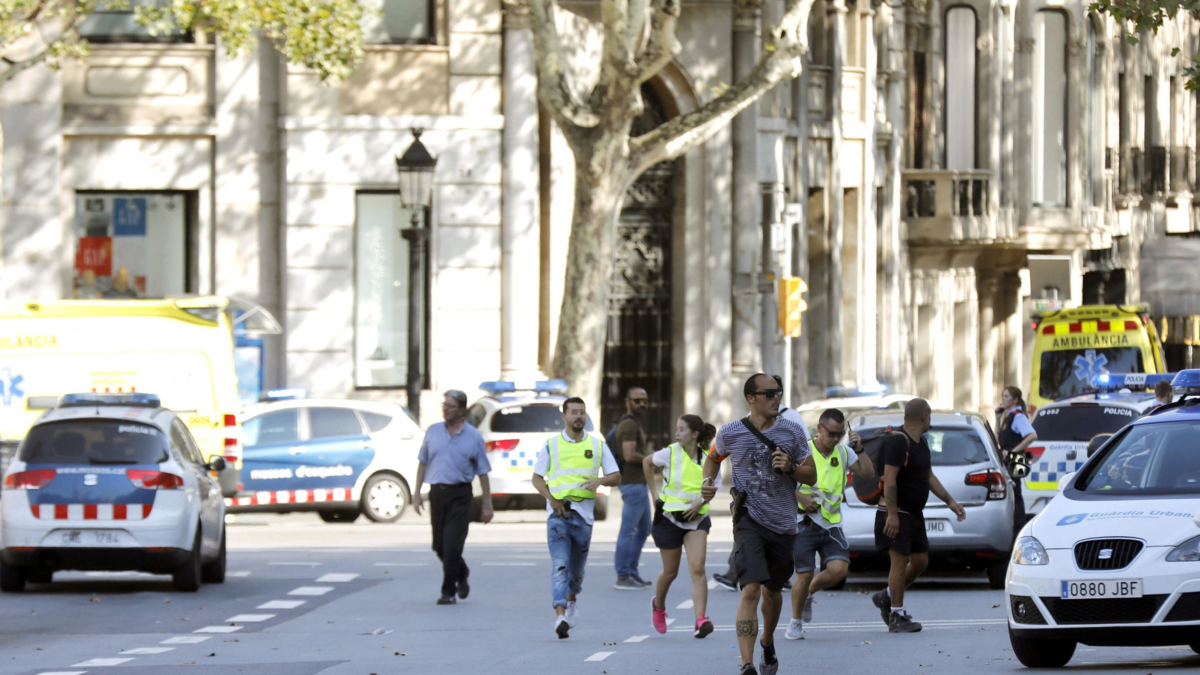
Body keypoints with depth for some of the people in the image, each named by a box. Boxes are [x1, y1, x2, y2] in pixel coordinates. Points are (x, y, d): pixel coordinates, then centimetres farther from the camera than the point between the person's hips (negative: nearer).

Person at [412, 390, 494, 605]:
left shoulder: (473, 437, 0)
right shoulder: (433, 432, 8)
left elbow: (482, 472, 2)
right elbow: (422, 463, 14)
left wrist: (487, 505, 0)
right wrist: (417, 493, 8)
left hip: (459, 495, -4)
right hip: (437, 492, 4)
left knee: (452, 545, -11)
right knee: (439, 546, 9)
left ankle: (448, 591, -4)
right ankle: (461, 575, 34)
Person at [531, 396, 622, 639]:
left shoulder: (597, 445, 8)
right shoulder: (551, 445, 5)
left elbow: (616, 477, 9)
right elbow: (537, 478, 8)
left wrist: (600, 480, -13)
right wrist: (551, 498, -8)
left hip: (584, 512, 2)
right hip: (558, 512, -2)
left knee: (577, 565, 12)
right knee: (559, 565, -14)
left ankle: (571, 600, 41)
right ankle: (560, 615, -23)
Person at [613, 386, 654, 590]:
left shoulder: (634, 424, 19)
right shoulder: (629, 425, -14)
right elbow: (629, 455, -24)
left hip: (639, 484, 11)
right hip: (633, 484, -11)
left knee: (643, 530, 16)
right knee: (628, 531, -8)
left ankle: (632, 572, 20)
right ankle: (622, 577, -6)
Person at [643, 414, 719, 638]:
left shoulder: (707, 459, -6)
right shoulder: (670, 454, -8)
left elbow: (713, 485, 9)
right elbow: (647, 462, 11)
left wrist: (701, 501, -10)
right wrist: (653, 492, 9)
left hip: (696, 519, 0)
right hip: (669, 517, 0)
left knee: (697, 568, -16)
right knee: (671, 572, 10)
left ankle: (701, 621, -20)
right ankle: (658, 606, 41)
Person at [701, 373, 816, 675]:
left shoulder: (792, 432, 1)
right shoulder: (730, 434, -1)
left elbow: (811, 476, 6)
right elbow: (714, 457, 21)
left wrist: (790, 467, -14)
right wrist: (708, 482, 3)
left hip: (783, 524, 3)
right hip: (749, 521, -3)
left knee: (772, 591, 18)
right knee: (751, 590, -19)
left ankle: (768, 644, 48)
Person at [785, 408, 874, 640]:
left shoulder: (844, 452, 9)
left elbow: (868, 473, 4)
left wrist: (859, 448, -6)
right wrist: (799, 497, -15)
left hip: (832, 523, 4)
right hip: (805, 523, -4)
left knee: (839, 569, -14)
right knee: (804, 575, -5)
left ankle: (809, 593, 17)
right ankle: (795, 623, 15)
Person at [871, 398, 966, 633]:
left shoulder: (921, 443, 14)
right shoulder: (898, 442, -17)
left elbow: (929, 477, 22)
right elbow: (890, 480, -22)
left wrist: (950, 501, 17)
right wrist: (892, 514, -26)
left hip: (915, 514, 10)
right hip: (897, 514, -10)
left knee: (920, 561, 11)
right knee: (900, 561, -10)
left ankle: (886, 597, 26)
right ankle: (897, 617, -6)